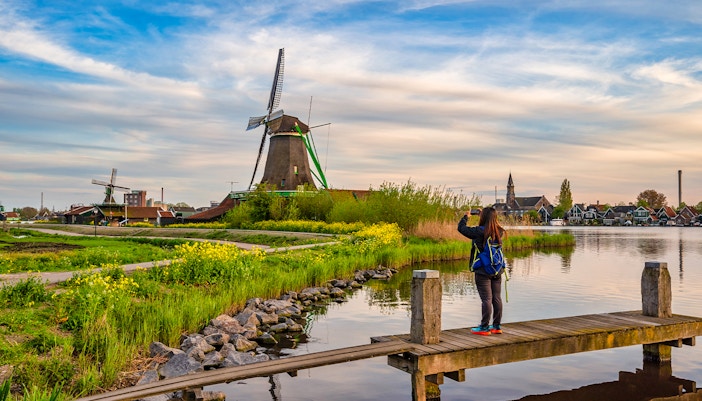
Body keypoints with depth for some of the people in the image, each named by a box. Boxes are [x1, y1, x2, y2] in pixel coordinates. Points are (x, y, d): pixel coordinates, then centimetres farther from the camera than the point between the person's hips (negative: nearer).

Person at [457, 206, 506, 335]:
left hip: (482, 271, -6)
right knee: (497, 298, 11)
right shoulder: (499, 232, 1)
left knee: (486, 299, -3)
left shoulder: (479, 232, -16)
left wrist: (466, 216, 12)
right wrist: (486, 214, 28)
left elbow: (461, 228, -5)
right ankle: (497, 326, 20)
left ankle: (484, 327, 3)